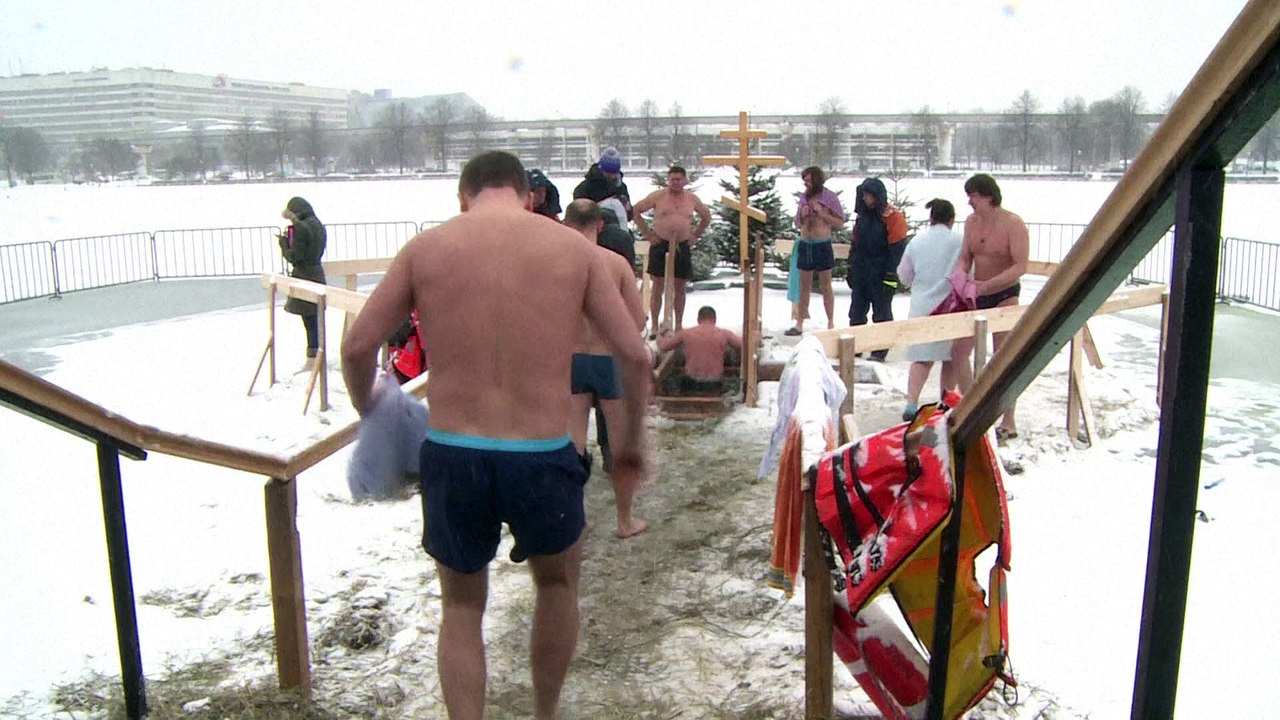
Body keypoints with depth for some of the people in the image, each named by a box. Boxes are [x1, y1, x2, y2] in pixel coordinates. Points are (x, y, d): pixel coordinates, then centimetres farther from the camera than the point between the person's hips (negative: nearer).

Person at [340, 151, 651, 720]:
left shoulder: (426, 247, 3)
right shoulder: (573, 247, 3)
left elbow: (357, 347, 3)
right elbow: (634, 354, 1)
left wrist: (366, 408, 23)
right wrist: (631, 436, 16)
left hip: (451, 456, 0)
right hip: (542, 456, 0)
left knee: (461, 607, 24)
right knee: (557, 582, 29)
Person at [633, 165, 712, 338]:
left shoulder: (692, 199, 7)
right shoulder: (658, 196, -2)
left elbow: (706, 216, 23)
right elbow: (636, 211, 1)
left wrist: (696, 235, 13)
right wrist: (647, 234, -2)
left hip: (682, 247, 3)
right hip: (660, 245, -3)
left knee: (680, 288, 7)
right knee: (658, 287, -1)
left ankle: (679, 327, 17)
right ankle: (654, 327, 5)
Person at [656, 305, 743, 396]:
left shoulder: (686, 333, 1)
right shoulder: (724, 334, -1)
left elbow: (662, 346, 12)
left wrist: (661, 334, 35)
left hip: (692, 388, 1)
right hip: (714, 388, -1)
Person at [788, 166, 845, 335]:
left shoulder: (829, 198, -6)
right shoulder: (804, 198, 8)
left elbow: (840, 223, -7)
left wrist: (821, 213, -16)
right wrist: (802, 215, -5)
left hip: (822, 245, -4)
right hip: (805, 245, 5)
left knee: (826, 286, 3)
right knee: (804, 287, 9)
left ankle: (830, 323, 12)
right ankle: (799, 324, 13)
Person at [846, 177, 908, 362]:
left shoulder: (893, 217, -11)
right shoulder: (863, 215, 12)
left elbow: (897, 249, -14)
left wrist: (891, 274, -18)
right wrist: (851, 269, 15)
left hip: (881, 275, -7)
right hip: (861, 273, 7)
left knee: (882, 313, 1)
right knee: (857, 312, 12)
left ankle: (880, 351, 8)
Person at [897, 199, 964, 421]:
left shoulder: (917, 242, 1)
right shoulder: (960, 241, -9)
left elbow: (904, 275, 10)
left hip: (922, 306, 2)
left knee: (922, 358, 6)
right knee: (951, 359, 13)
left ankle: (911, 403, -8)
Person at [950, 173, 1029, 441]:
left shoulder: (1013, 224, -17)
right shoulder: (971, 222, 3)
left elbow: (1020, 266, -24)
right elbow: (965, 258, 7)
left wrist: (985, 285, -32)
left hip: (1005, 295, -7)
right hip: (977, 295, 7)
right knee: (958, 352, 7)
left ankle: (1009, 424, 6)